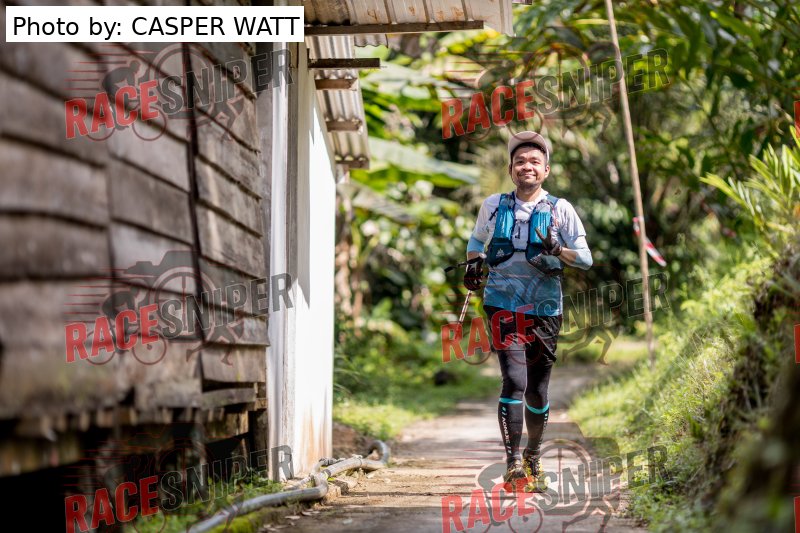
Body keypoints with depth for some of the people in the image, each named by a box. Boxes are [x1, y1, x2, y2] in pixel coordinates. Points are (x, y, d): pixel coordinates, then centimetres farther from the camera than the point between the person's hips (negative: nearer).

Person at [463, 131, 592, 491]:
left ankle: (533, 457, 32)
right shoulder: (494, 205, 6)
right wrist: (473, 263, 5)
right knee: (514, 380, -18)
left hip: (545, 309, 1)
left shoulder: (560, 209, 2)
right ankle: (512, 465, -15)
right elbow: (477, 240, 25)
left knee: (537, 392, 8)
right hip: (503, 304, -1)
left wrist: (557, 250, -18)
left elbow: (586, 258, 1)